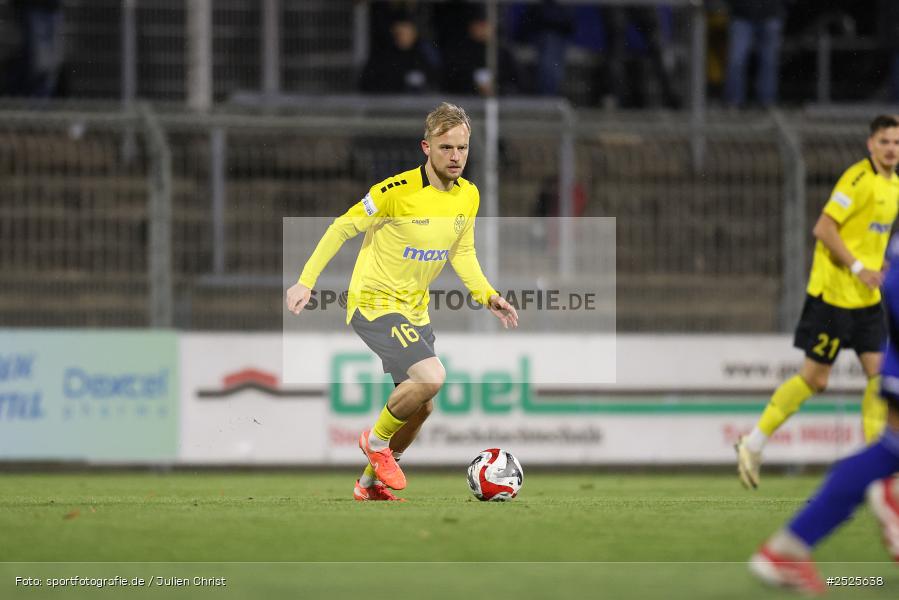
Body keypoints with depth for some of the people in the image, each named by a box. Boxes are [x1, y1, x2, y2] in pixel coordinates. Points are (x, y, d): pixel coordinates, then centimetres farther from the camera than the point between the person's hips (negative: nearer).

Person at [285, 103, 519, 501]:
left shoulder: (468, 196, 1)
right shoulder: (399, 190, -21)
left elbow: (462, 254, 16)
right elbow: (342, 229, -12)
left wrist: (488, 296, 1)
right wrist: (305, 282, -14)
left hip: (415, 311, 8)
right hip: (374, 303, -8)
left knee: (421, 407, 12)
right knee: (431, 376, -27)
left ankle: (370, 483, 32)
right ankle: (376, 441, -1)